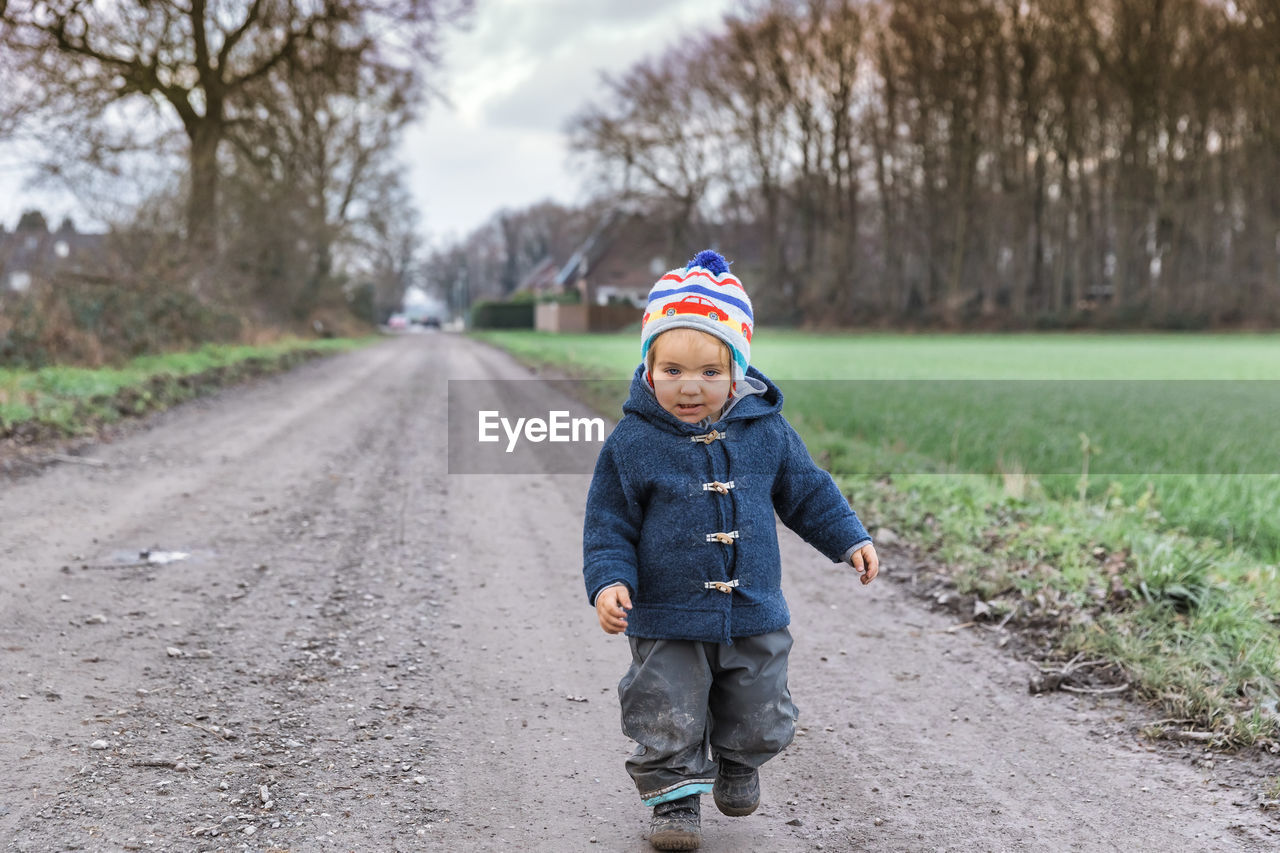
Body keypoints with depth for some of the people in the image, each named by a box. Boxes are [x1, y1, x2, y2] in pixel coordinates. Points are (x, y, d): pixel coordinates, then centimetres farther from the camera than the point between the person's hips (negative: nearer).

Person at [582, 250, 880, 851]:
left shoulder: (766, 430, -3)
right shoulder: (632, 442, -11)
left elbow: (807, 491, 10)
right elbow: (608, 524, -5)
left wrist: (851, 541, 6)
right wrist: (609, 581, -17)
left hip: (754, 615, 3)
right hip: (667, 622, -3)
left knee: (760, 720, 17)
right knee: (669, 723, 1)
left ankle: (737, 766, 46)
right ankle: (675, 796, 22)